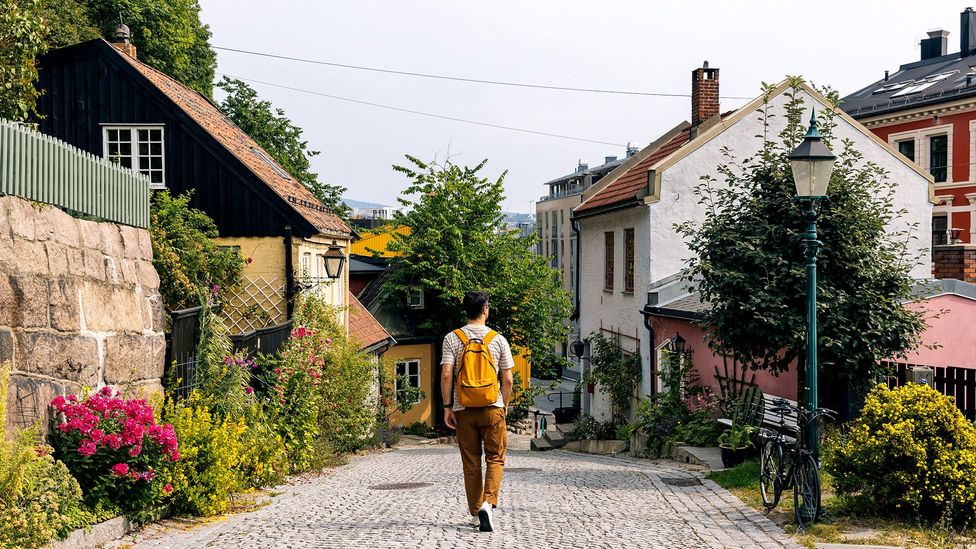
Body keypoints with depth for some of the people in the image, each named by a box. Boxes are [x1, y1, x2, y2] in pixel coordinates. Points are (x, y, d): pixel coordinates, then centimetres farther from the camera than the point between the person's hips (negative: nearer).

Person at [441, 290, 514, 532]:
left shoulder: (452, 338, -1)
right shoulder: (497, 339, -1)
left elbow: (446, 375, -9)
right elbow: (507, 379, -1)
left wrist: (447, 407, -2)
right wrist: (504, 405, 13)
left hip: (463, 409, 1)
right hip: (492, 407, -1)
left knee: (471, 463, 10)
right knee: (495, 458, 6)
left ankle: (475, 513, 16)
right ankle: (488, 503, -15)